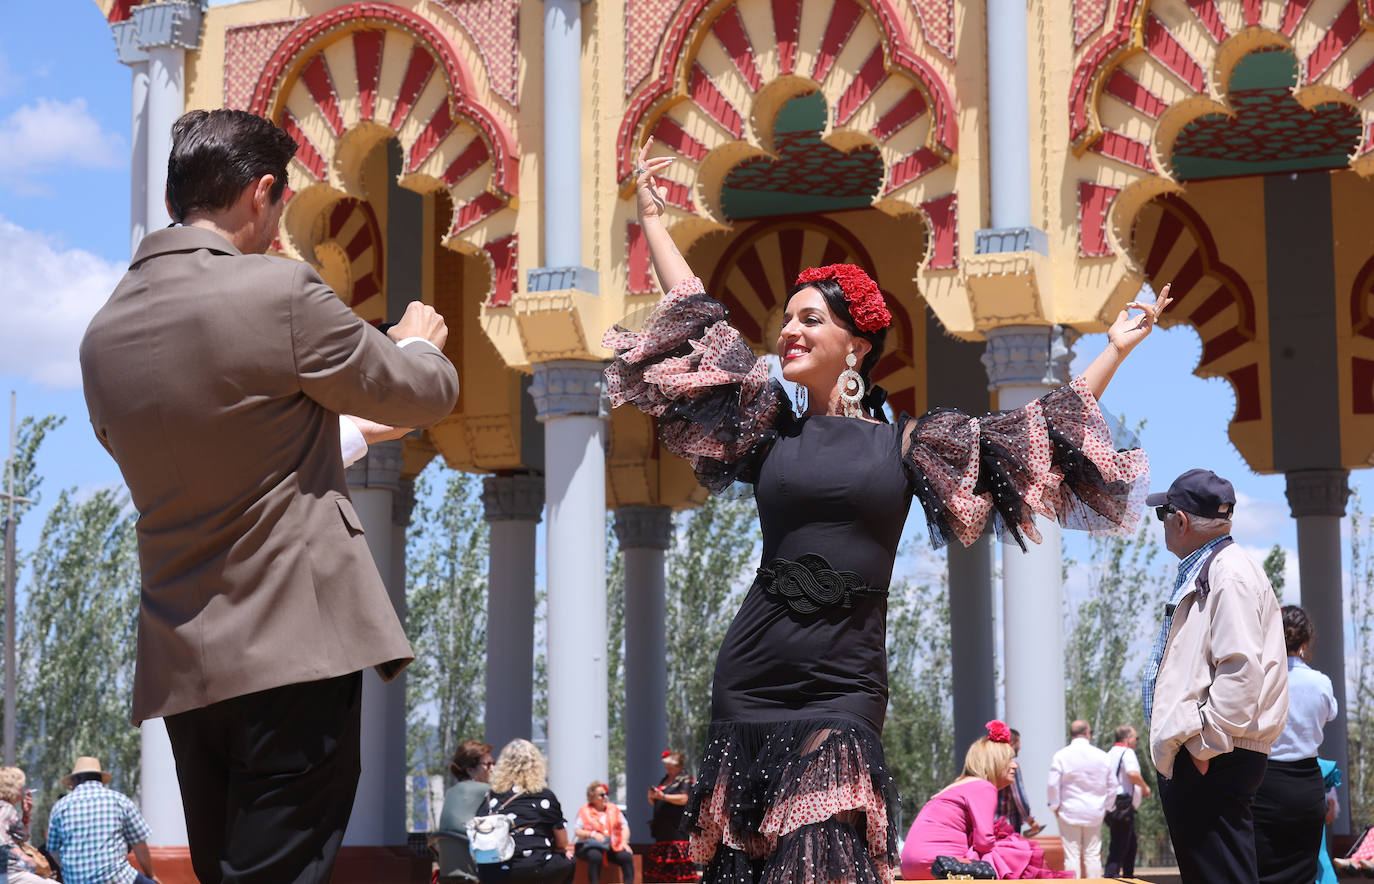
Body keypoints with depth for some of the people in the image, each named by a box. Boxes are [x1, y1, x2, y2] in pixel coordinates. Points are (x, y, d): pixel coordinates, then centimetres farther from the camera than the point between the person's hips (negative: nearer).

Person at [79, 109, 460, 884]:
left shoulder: (104, 334, 8)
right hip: (295, 647, -7)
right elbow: (425, 394, 1)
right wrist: (419, 343, 26)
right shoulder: (281, 292, -12)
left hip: (181, 666, 7)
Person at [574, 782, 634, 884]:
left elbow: (624, 827, 9)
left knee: (626, 856, -25)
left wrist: (624, 842, -9)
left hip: (613, 846, 3)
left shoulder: (614, 809, 16)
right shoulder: (585, 811, 5)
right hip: (591, 846, -3)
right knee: (595, 856, -36)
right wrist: (593, 834, -22)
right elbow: (577, 831, -4)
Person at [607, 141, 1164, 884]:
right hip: (753, 676, 1)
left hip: (843, 686, -1)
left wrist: (1114, 352, 15)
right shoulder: (770, 428, 10)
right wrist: (652, 218, 18)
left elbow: (1030, 436, 12)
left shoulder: (907, 442, 8)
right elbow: (696, 327, 14)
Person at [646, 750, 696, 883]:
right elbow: (656, 803, 26)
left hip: (677, 826, -8)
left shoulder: (685, 780, -3)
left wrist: (663, 796, -21)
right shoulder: (665, 780, 22)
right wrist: (651, 797, 3)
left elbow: (683, 799, -17)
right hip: (663, 826, 8)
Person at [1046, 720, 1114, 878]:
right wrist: (1105, 807, 17)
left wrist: (1055, 806, 4)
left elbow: (1053, 785, -9)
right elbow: (1112, 786, 6)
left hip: (1069, 812, -2)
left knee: (1071, 856, -1)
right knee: (1093, 856, 7)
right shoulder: (1102, 756, 1)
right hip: (1094, 814, 2)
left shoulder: (1061, 756, -7)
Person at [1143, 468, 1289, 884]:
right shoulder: (1200, 573, 20)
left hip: (1213, 759, -11)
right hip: (1192, 756, 11)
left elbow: (1241, 668, -23)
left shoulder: (1230, 574, -14)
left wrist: (1207, 742, -22)